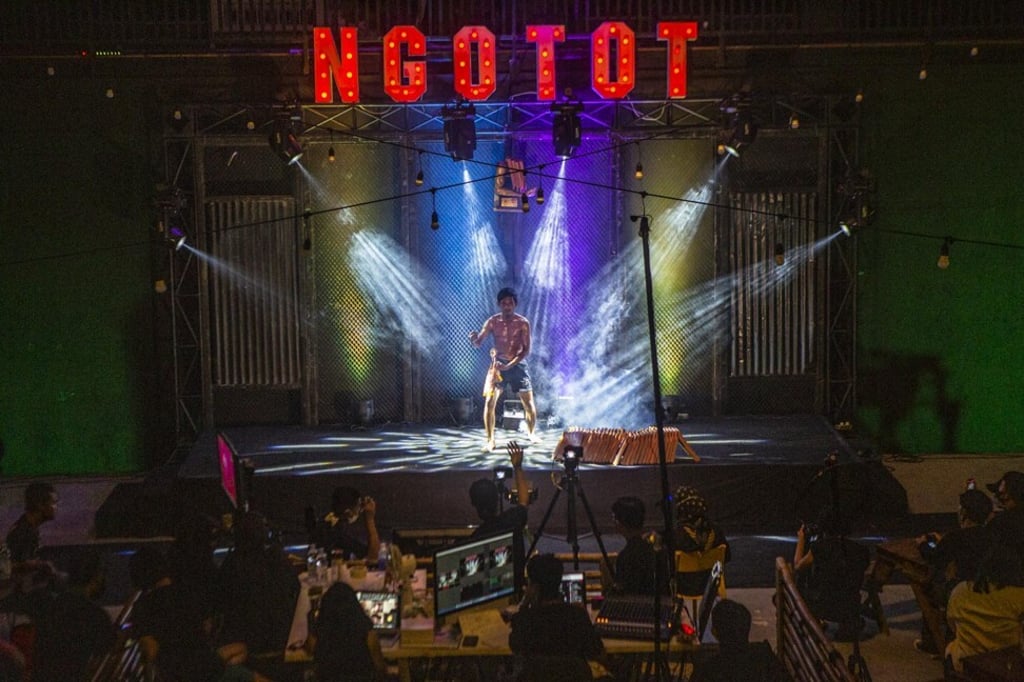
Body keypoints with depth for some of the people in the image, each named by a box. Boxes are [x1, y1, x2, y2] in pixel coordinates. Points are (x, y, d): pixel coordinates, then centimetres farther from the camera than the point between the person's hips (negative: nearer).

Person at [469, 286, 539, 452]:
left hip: (517, 364, 0)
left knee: (529, 402, 5)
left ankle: (531, 432, 30)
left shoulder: (522, 323, -8)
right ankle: (490, 440, -7)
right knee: (489, 402, -13)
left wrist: (510, 365, -21)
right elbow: (478, 343, -4)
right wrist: (474, 339, -30)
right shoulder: (492, 321, -4)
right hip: (498, 364, 0)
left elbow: (526, 349, -10)